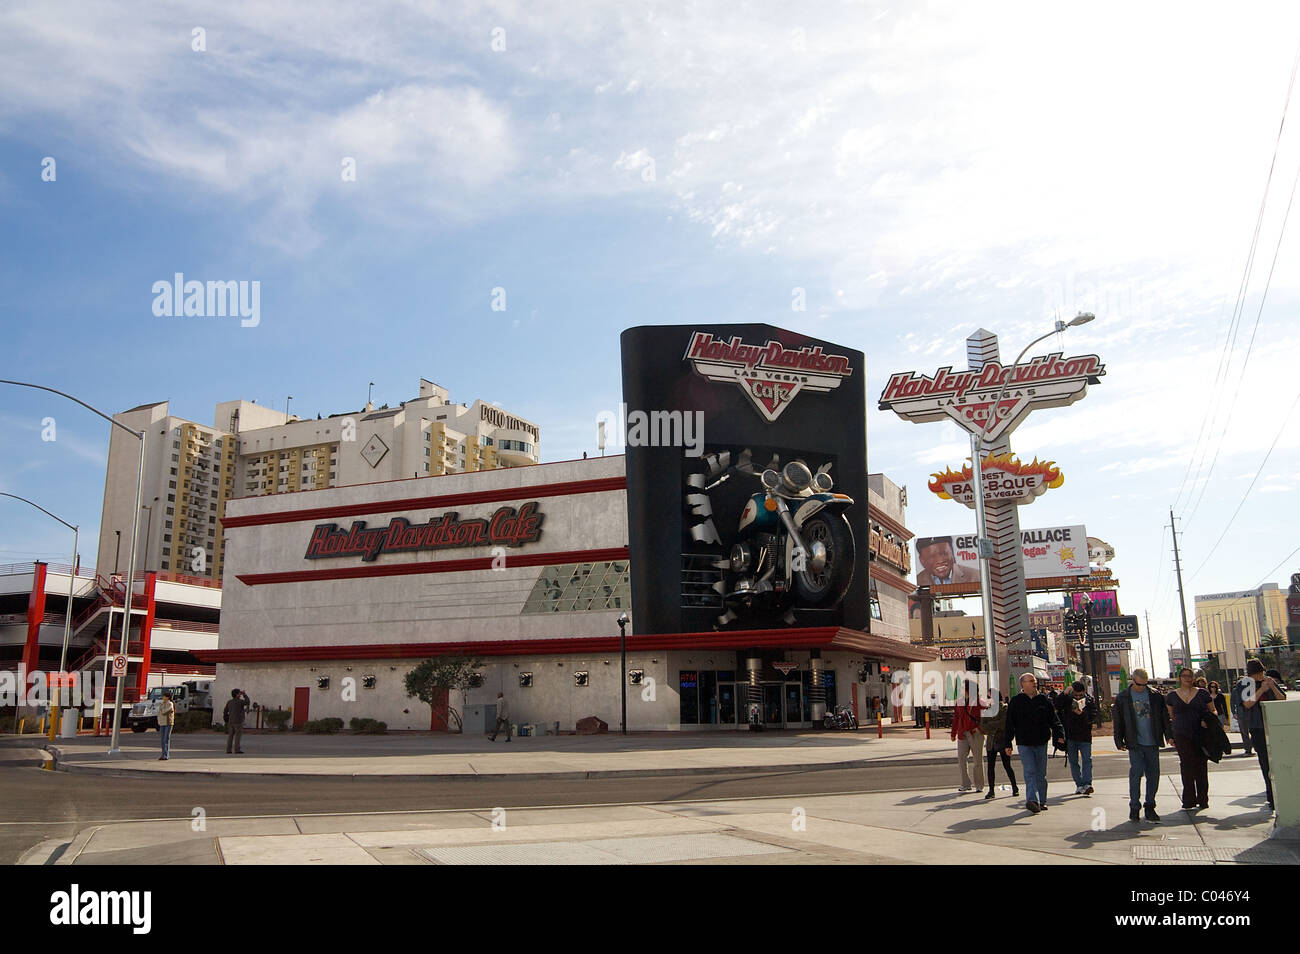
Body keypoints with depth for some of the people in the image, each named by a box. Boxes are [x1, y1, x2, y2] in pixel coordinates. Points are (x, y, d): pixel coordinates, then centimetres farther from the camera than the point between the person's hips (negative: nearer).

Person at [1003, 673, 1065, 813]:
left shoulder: (1043, 699, 8)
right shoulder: (1016, 701, 1)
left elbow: (1054, 719, 9)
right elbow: (1009, 724, 2)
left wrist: (1059, 735, -6)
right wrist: (1007, 744, -1)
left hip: (1041, 743, 3)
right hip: (1024, 744, -3)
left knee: (1041, 774, 10)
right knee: (1030, 772, -13)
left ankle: (1041, 801, 20)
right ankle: (1032, 800, -22)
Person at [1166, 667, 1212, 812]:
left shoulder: (1202, 693, 6)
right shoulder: (1172, 696, 9)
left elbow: (1212, 712, 11)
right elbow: (1170, 717, 15)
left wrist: (1207, 721, -9)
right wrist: (1170, 735, 9)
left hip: (1201, 735, 0)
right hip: (1182, 735, 0)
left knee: (1201, 765, 1)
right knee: (1187, 765, -3)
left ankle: (1202, 800, 11)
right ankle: (1189, 801, 1)